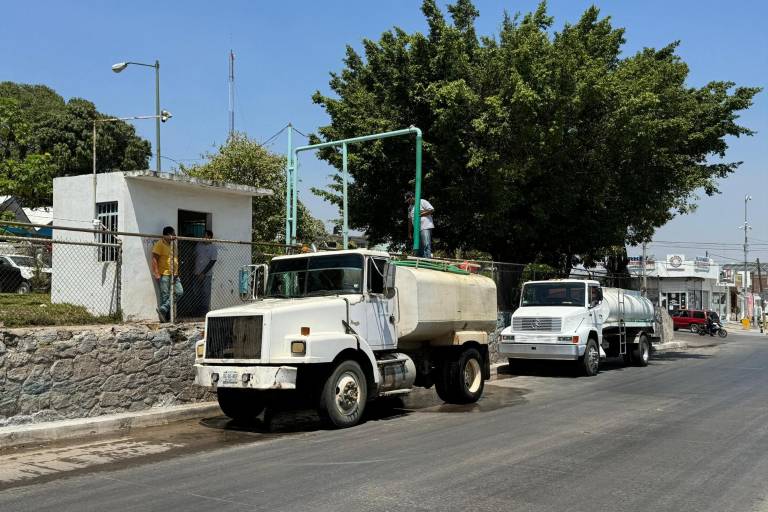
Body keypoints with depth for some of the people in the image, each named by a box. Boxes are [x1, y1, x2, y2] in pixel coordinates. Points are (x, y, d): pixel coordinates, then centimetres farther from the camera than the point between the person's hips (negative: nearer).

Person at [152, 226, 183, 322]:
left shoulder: (172, 244, 18)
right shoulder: (159, 244, -9)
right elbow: (154, 259, -14)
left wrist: (176, 272, 21)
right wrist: (156, 274, -20)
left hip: (174, 275, 8)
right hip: (164, 274, -8)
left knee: (179, 292, -2)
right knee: (165, 295, -5)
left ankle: (163, 309, -1)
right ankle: (164, 317, 2)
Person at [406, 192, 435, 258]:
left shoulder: (422, 202, 0)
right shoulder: (410, 207, 22)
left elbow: (432, 210, -9)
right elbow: (410, 221, 24)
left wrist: (421, 214, -12)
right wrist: (409, 233, 20)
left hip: (426, 227, -8)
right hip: (417, 230, 8)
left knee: (426, 245, -15)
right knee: (418, 247, 4)